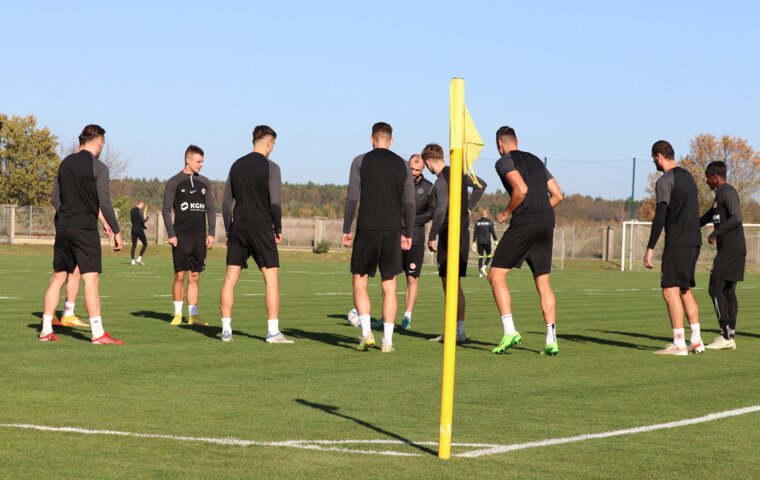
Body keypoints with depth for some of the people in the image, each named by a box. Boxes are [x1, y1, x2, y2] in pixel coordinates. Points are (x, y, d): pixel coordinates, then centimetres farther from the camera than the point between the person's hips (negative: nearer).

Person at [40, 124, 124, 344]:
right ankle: (98, 334, -13)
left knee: (57, 278, 13)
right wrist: (116, 232, -7)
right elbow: (104, 202, -12)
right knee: (91, 279, -9)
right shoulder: (98, 167, -8)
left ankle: (46, 330, 16)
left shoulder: (65, 163, 12)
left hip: (63, 227, 7)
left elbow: (56, 198, 14)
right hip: (85, 229, -7)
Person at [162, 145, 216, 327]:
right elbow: (166, 209, -2)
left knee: (195, 277, 4)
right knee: (180, 275, -4)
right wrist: (171, 234, -10)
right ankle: (177, 314, 4)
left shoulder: (204, 182, 12)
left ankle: (193, 315, 6)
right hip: (181, 237, -4)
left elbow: (210, 209, 14)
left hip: (199, 237, 4)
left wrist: (211, 233, 5)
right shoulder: (174, 182, -1)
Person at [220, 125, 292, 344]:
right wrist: (278, 230, 2)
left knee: (230, 278, 7)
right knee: (271, 279, -2)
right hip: (261, 228, -5)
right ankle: (273, 331, -8)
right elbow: (275, 203, -11)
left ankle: (226, 329, 5)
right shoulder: (270, 168, -5)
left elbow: (226, 202, 10)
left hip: (238, 229, 5)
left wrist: (229, 231, 16)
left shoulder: (237, 165, 11)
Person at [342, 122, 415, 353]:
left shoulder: (361, 162, 1)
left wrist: (346, 230, 1)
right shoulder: (402, 165, 8)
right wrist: (407, 234, 13)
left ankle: (366, 332, -6)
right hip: (393, 230, 2)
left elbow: (352, 198, -4)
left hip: (367, 229, -2)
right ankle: (387, 340, 2)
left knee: (359, 281, 8)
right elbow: (410, 203, 6)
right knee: (389, 286, 6)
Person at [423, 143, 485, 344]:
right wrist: (469, 207, 24)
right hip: (464, 232, 9)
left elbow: (441, 211, -22)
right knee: (451, 283, 14)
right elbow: (481, 185, 26)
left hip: (450, 234, -9)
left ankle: (459, 332, -6)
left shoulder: (442, 181, -15)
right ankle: (453, 331, 18)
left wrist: (432, 237, -15)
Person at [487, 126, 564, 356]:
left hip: (523, 224, -7)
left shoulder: (504, 162, 1)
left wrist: (506, 213, -2)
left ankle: (509, 331, -12)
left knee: (496, 275, 0)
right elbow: (558, 195, 18)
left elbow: (521, 189, -16)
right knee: (543, 282, 10)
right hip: (547, 223, 7)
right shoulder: (536, 161, 22)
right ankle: (551, 340, 3)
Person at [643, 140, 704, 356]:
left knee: (670, 290, -8)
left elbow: (660, 217, -17)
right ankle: (696, 341, 14)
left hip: (677, 242, -9)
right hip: (694, 240, 9)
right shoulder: (687, 176, 17)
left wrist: (650, 248, -16)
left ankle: (679, 344, -12)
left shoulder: (665, 181, -10)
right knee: (685, 289, 15)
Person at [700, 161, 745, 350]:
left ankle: (726, 335, -11)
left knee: (715, 289, -10)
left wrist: (715, 233, -19)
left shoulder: (727, 192, -11)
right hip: (732, 250, 10)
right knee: (728, 291, 8)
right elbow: (707, 217, 34)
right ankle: (730, 336, 7)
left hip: (729, 249, -10)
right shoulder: (720, 195, 21)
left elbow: (736, 218, -24)